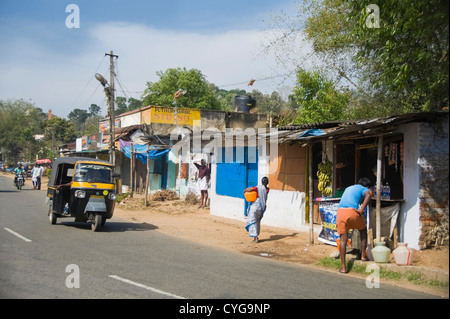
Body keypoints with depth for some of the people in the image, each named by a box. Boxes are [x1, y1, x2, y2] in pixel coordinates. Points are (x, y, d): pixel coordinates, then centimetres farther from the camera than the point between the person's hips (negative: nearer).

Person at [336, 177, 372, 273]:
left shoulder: (348, 188, 34)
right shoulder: (364, 189, 14)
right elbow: (368, 195, -10)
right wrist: (361, 210, -10)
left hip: (340, 211, 4)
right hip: (352, 211, -4)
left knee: (343, 240, 8)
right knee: (363, 229, 25)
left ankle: (343, 267, 5)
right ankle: (363, 255, 25)